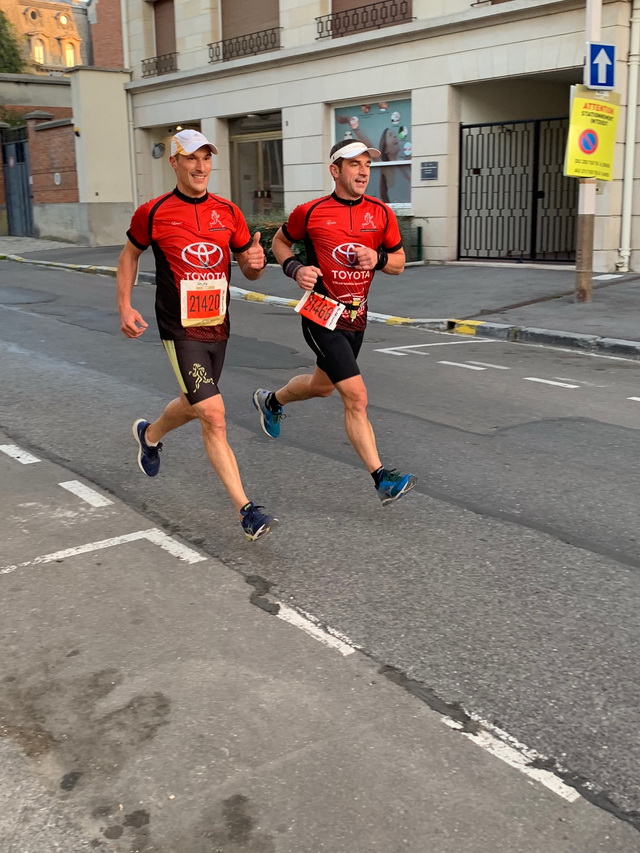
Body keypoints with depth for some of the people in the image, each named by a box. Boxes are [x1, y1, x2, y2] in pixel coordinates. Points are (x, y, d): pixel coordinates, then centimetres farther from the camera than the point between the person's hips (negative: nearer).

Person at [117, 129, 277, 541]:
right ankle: (247, 510, -11)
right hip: (180, 332, -5)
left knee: (194, 406, 23)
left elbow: (249, 269, 11)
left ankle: (149, 434, 56)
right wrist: (125, 307, 2)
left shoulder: (228, 212, 4)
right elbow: (130, 254, 11)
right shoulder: (153, 213, -5)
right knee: (214, 417, -14)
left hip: (218, 328, 5)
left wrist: (255, 263, -14)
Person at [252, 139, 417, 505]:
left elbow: (399, 263, 9)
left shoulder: (381, 213, 1)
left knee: (323, 385, 24)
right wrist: (295, 268, -11)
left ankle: (271, 400, 54)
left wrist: (378, 258, -13)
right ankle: (383, 479, -8)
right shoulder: (310, 212, -9)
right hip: (322, 316, -6)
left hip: (356, 317, 6)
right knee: (357, 397, -13)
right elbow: (280, 242, 8)